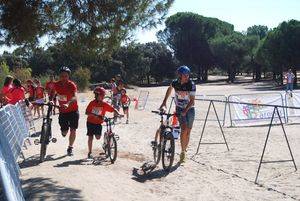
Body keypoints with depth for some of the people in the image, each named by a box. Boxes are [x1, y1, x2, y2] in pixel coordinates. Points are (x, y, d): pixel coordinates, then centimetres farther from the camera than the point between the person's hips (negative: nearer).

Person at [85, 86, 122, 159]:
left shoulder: (104, 104, -7)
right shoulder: (92, 103, -10)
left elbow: (113, 109, -9)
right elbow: (87, 112, -14)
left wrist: (118, 114, -26)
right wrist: (94, 115, -29)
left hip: (98, 123, 1)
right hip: (90, 122, -1)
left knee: (98, 137, -13)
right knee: (90, 137, 0)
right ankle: (89, 153, 11)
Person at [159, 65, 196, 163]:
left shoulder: (191, 85, -16)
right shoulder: (175, 82, -9)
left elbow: (192, 100, -17)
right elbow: (170, 89, 14)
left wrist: (185, 110, -29)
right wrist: (164, 102, 15)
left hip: (189, 109, 0)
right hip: (179, 109, 0)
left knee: (188, 132, 3)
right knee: (184, 129, -17)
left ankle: (184, 150, 19)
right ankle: (182, 152, -8)